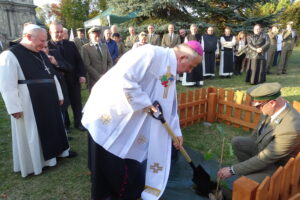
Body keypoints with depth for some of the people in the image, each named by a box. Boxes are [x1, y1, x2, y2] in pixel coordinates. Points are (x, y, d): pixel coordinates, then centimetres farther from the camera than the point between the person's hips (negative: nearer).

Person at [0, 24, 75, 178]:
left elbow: (52, 76, 16)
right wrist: (15, 108, -18)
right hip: (29, 106, -7)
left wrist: (59, 95, 15)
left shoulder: (41, 54, 9)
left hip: (49, 101, 7)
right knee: (32, 134, 8)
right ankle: (35, 162, 27)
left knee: (53, 127, 20)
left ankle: (57, 150, 39)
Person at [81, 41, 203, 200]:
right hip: (109, 117, -8)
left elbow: (169, 104, 17)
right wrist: (145, 103, -20)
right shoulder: (151, 53, -18)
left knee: (131, 165, 17)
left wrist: (176, 131, 20)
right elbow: (123, 77, -28)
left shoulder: (170, 72, 11)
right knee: (114, 165, 5)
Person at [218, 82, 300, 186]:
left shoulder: (291, 129, -40)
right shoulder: (274, 108, -15)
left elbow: (264, 159, -33)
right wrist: (249, 144, 21)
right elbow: (260, 128, 6)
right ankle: (250, 169, 15)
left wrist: (232, 170, -26)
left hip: (276, 164, -8)